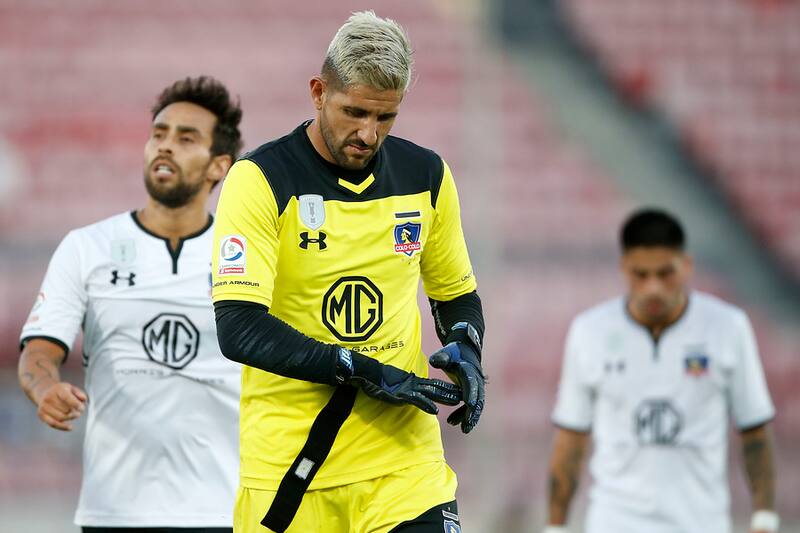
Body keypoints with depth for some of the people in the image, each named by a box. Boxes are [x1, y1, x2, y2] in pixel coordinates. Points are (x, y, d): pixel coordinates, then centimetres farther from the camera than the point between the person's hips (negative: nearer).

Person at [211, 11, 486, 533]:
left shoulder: (426, 175, 6)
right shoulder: (260, 179, -8)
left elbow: (457, 293, 21)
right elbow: (238, 328, -17)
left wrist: (466, 352, -1)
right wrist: (362, 372, -21)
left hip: (404, 456, 3)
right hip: (288, 466, -3)